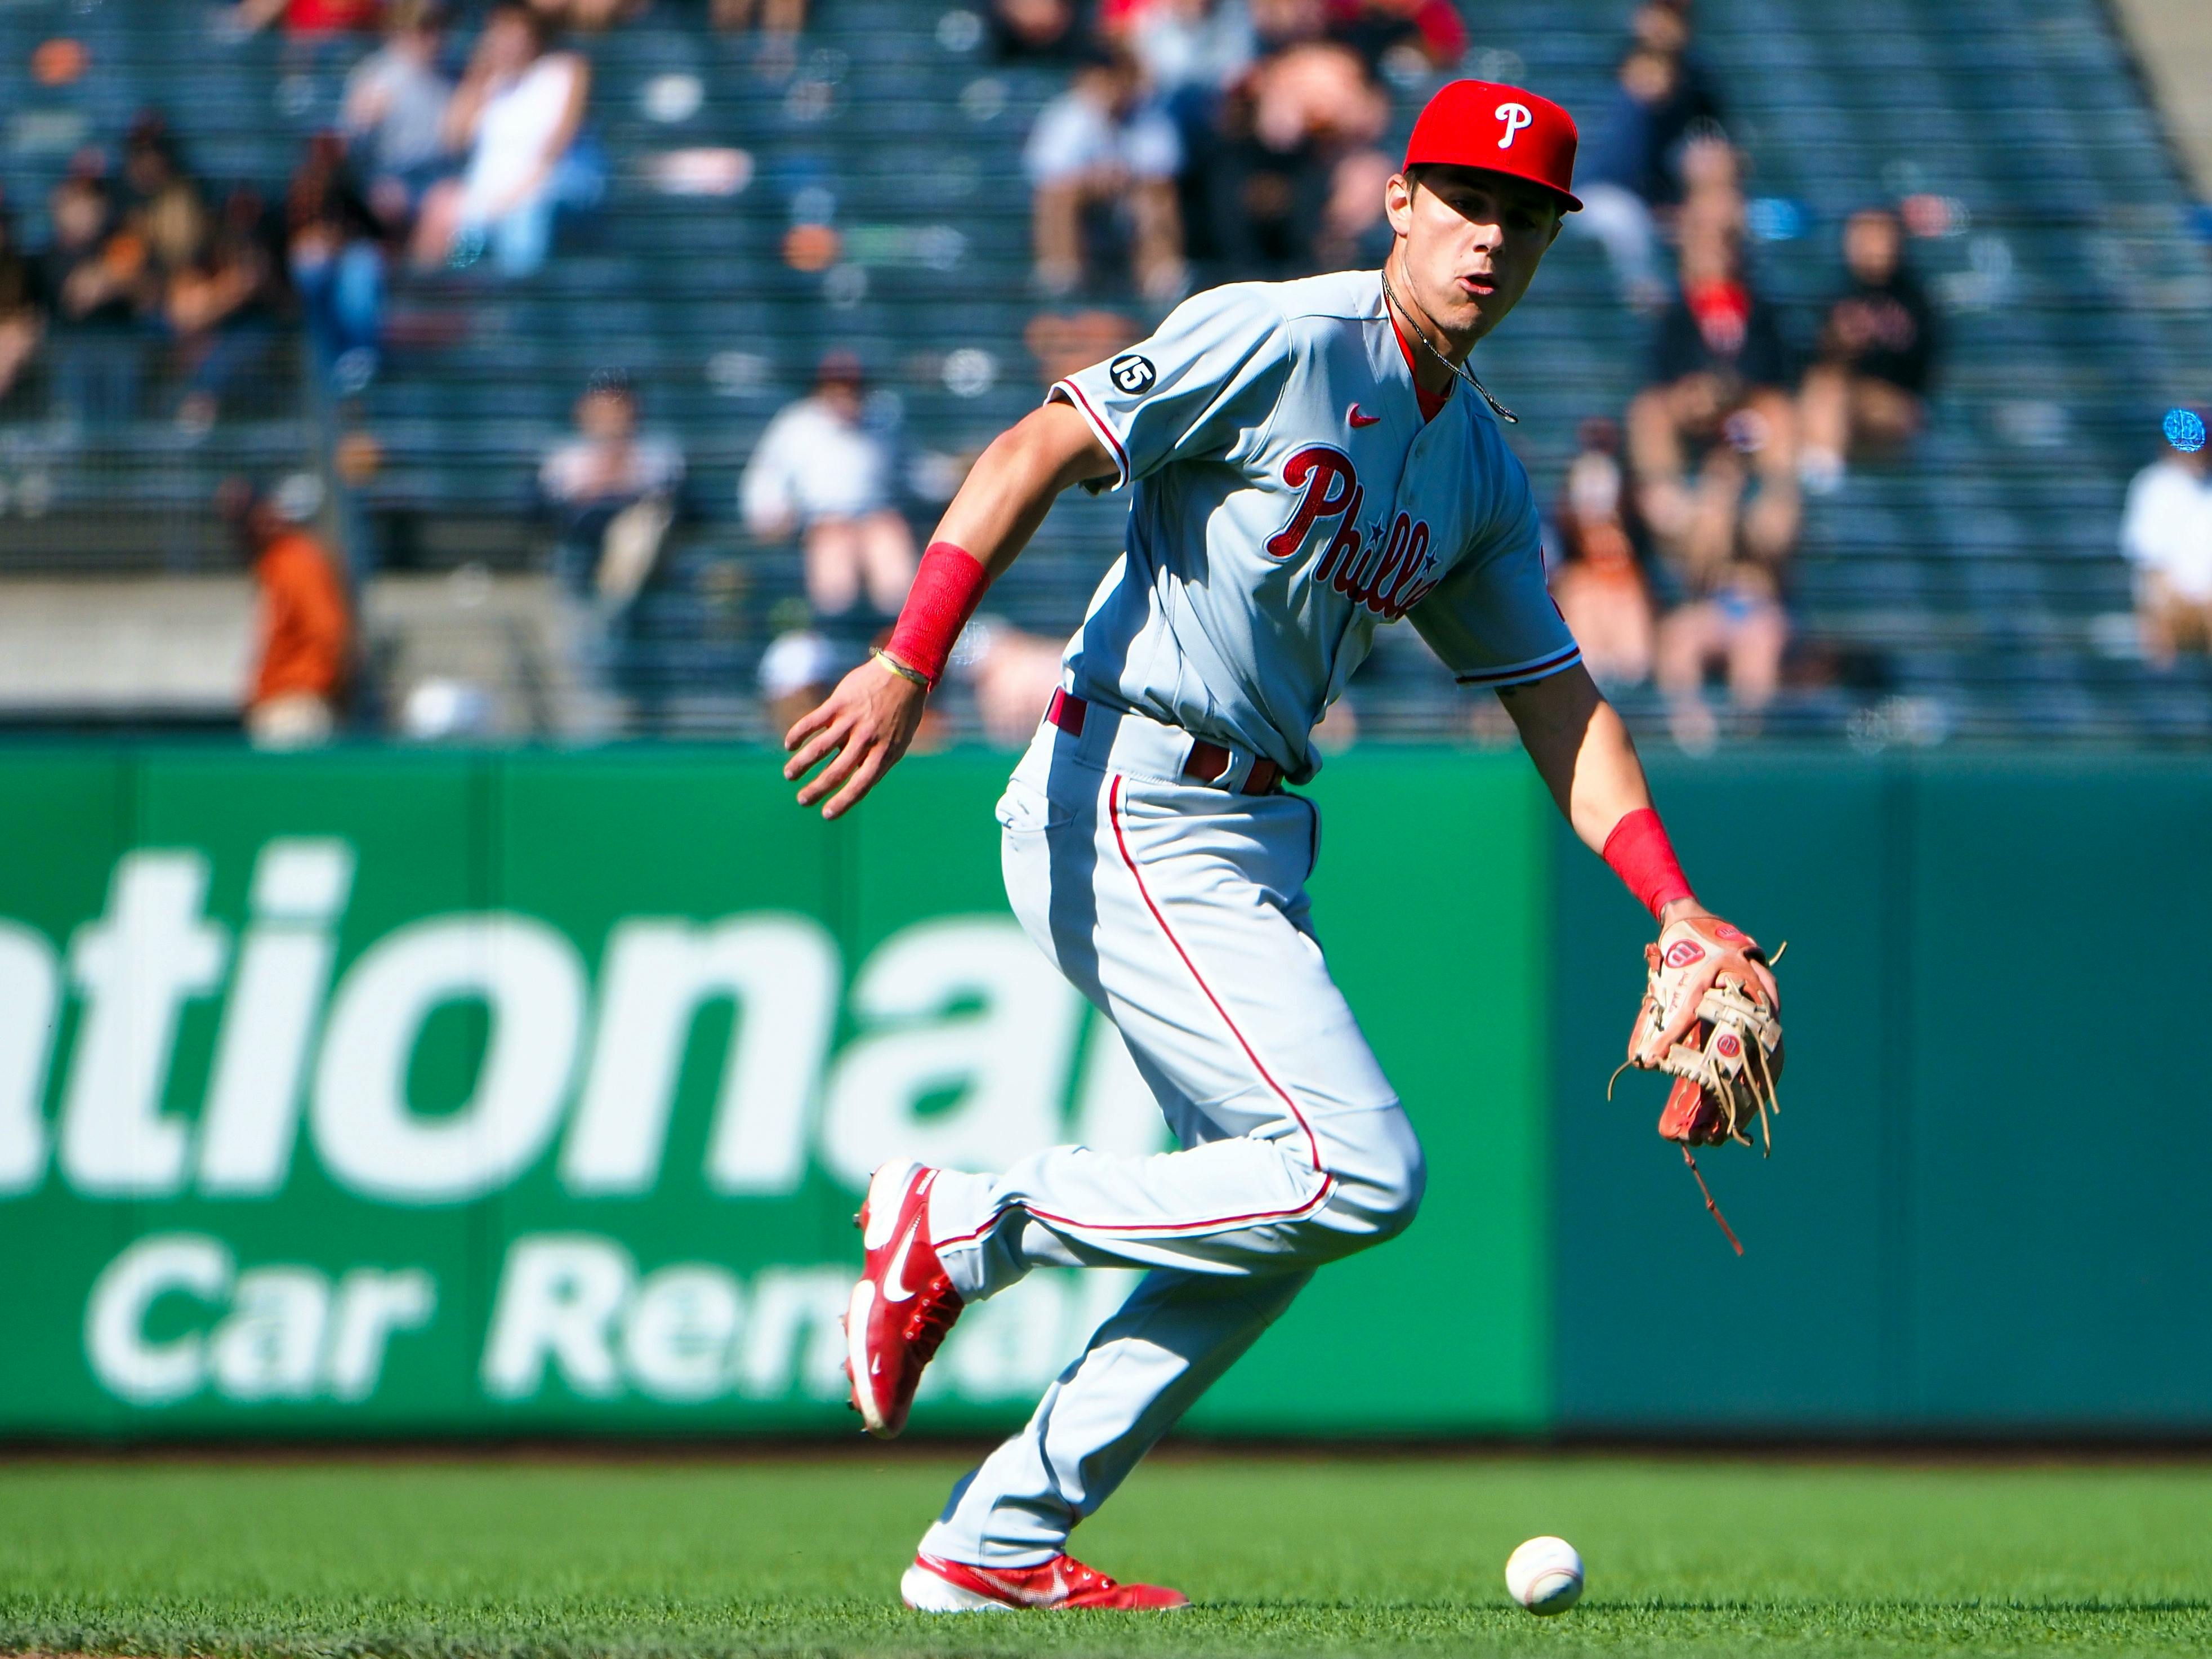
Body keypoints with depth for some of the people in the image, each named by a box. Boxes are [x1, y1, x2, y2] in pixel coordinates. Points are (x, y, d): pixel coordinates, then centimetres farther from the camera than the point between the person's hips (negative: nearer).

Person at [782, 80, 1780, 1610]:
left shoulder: (1483, 471, 15)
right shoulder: (1277, 342, -11)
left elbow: (1559, 704, 17)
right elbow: (1037, 453, -16)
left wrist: (1675, 909, 6)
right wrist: (911, 662, -27)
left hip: (1252, 839, 9)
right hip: (1128, 815, -9)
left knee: (1276, 1215, 8)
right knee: (1359, 1172, -16)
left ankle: (999, 1542, 13)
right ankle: (968, 1228, -5)